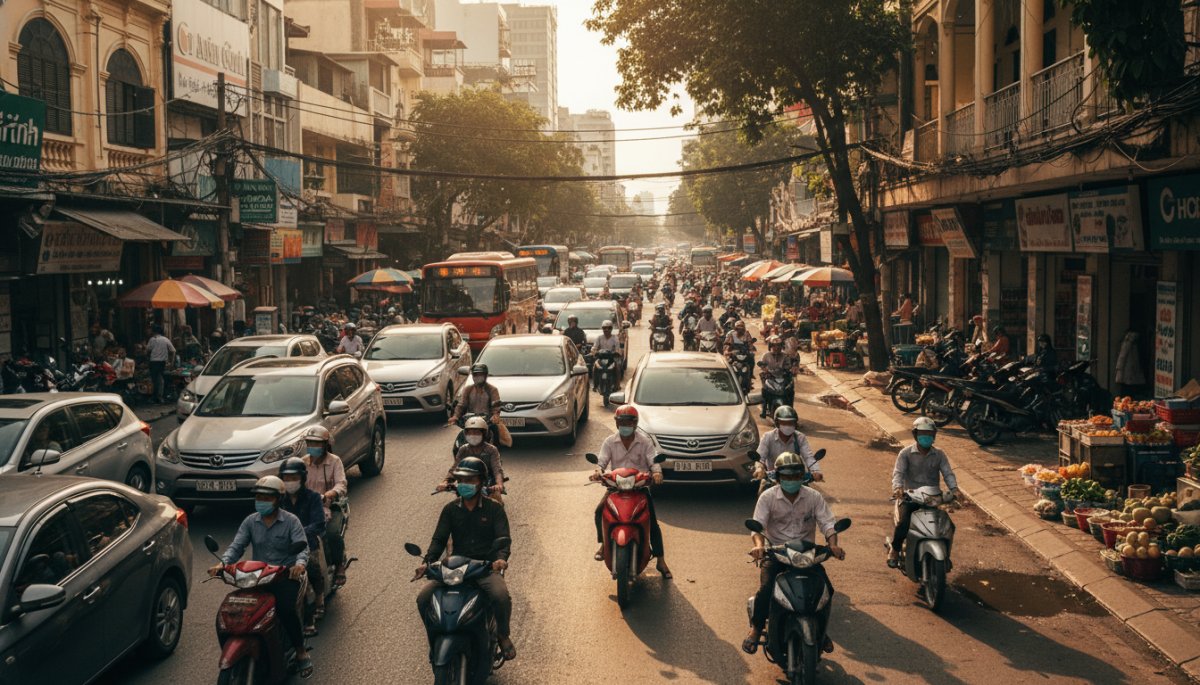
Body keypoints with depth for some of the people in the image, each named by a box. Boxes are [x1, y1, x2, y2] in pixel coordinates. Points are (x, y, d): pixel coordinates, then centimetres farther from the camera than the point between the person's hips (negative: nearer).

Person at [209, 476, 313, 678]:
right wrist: (223, 563, -22)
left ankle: (301, 652, -9)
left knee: (285, 609, -29)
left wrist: (300, 563, -36)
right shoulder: (250, 521, 10)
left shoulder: (291, 521, -1)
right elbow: (236, 546, 0)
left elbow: (302, 546, -13)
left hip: (286, 575, -3)